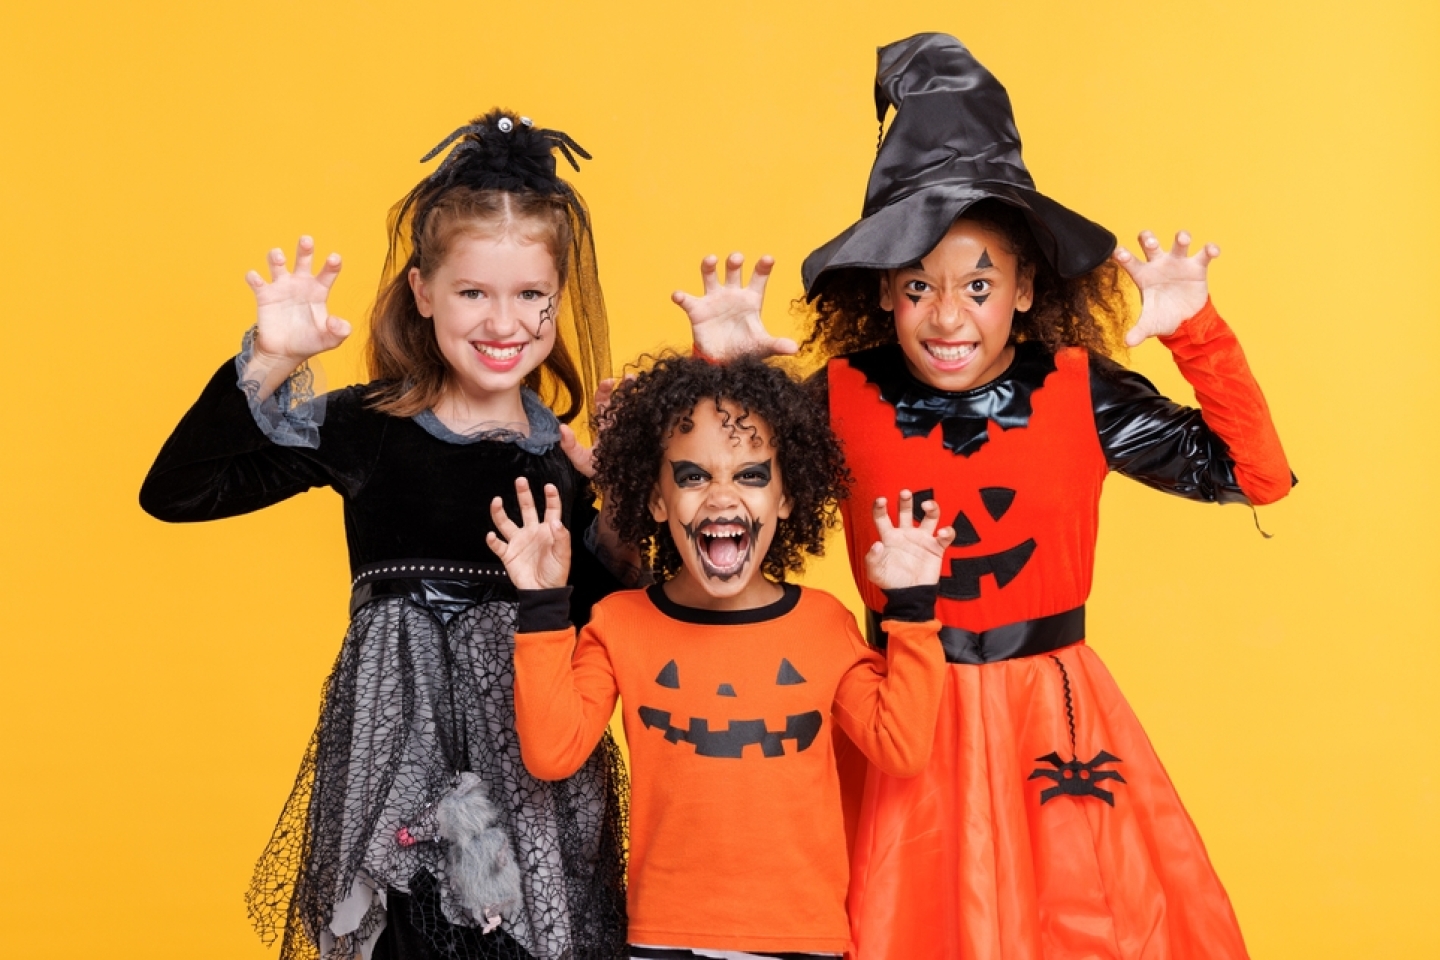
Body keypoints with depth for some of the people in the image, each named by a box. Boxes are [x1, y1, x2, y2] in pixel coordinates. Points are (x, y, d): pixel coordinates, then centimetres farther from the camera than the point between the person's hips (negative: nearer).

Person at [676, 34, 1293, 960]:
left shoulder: (1079, 392, -5)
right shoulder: (844, 398, -5)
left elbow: (1255, 473, -5)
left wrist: (1199, 334, -14)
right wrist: (720, 369, -12)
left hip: (1053, 720, 1)